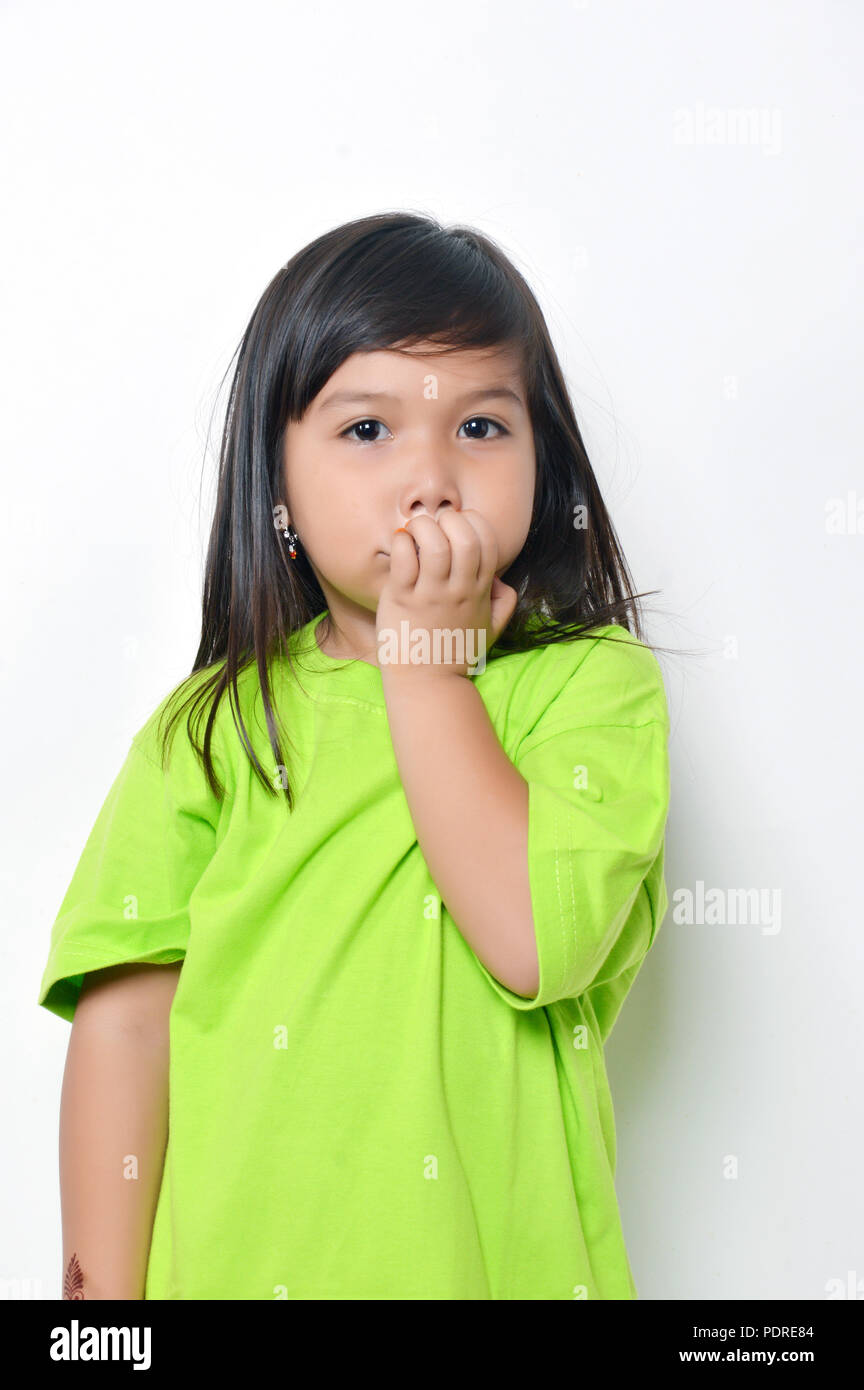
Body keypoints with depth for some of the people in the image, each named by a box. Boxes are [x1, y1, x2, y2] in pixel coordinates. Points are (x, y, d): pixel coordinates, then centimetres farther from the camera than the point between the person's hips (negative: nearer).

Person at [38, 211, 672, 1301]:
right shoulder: (213, 727, -5)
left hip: (501, 1259, 0)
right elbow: (124, 1018, -6)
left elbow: (541, 942, -23)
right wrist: (103, 1287, -9)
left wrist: (428, 659, -16)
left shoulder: (595, 683, -8)